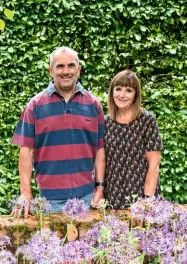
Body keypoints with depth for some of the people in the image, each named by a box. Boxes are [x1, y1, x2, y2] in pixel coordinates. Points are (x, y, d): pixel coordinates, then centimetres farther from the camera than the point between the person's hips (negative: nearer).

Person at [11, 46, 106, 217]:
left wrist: (100, 187, 1)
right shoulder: (36, 105, 1)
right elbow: (26, 150, -1)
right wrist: (26, 194, -8)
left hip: (86, 194, 2)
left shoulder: (93, 104, 6)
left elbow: (100, 148, 7)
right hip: (50, 196, -1)